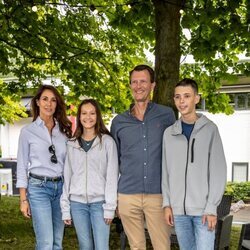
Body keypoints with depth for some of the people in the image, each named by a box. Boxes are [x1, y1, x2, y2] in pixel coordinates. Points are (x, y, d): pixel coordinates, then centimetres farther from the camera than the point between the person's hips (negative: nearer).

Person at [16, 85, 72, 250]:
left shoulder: (64, 130, 9)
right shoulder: (28, 131, 0)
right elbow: (22, 166, 1)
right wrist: (23, 199, -4)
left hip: (61, 187, 4)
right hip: (38, 187, -4)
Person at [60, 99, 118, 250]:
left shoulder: (107, 142, 0)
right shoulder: (72, 144, 9)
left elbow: (112, 176, -3)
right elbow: (67, 176, 10)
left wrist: (110, 207, -8)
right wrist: (65, 208, 6)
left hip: (99, 202, -3)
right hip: (77, 203, 3)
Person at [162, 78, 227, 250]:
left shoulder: (210, 129, -2)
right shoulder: (169, 133, 8)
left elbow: (219, 170, -5)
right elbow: (166, 172, 10)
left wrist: (211, 207, -11)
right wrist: (167, 203, 3)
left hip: (203, 209, -3)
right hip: (178, 209, 3)